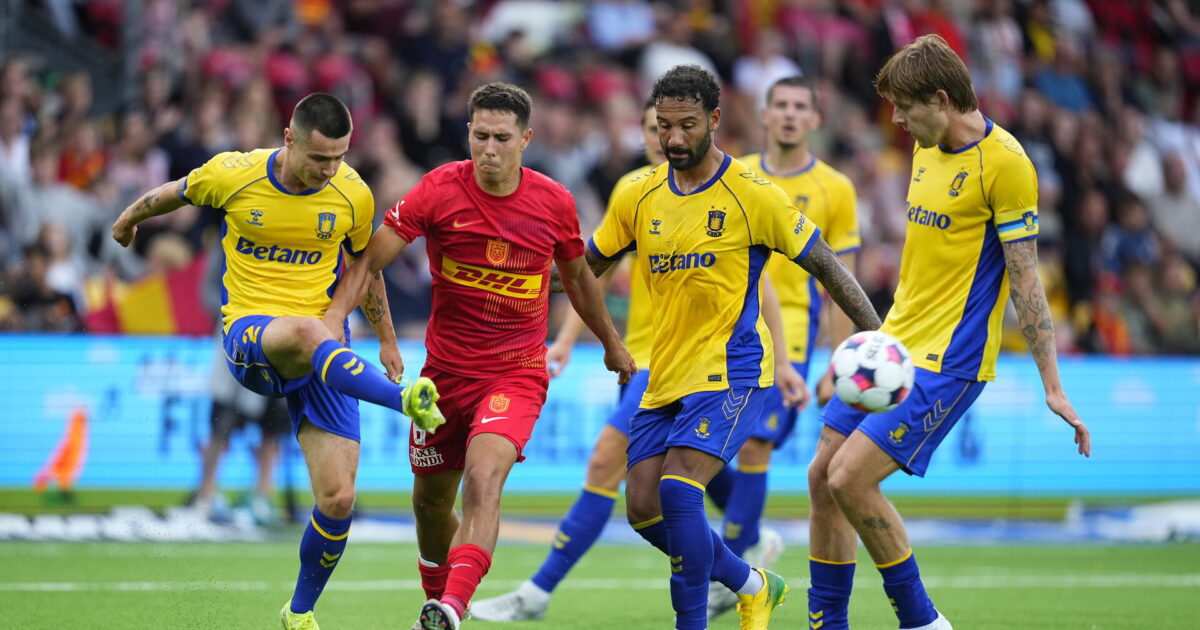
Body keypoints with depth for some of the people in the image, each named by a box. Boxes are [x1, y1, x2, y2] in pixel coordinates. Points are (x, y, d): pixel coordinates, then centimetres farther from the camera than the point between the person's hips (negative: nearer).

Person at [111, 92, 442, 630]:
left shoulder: (354, 196, -2)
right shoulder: (232, 176, -8)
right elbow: (176, 192, 15)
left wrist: (386, 340, 26)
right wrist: (129, 219, 33)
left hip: (323, 356, 2)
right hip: (248, 335, -2)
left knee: (338, 499, -8)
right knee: (304, 331, -42)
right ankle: (404, 401, -56)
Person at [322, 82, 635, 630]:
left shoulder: (554, 203, -5)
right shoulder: (440, 190, -9)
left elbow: (577, 278, 14)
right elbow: (371, 259, -8)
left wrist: (613, 345, 26)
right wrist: (334, 315, -23)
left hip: (517, 373, -2)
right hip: (446, 371, 2)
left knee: (483, 478, -26)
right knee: (431, 500, 12)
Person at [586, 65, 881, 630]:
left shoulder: (753, 195, -8)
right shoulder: (639, 198, 6)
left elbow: (826, 266, -2)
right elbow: (584, 268, 19)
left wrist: (879, 342, -4)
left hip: (731, 372, -6)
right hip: (666, 377, 6)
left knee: (678, 489, -23)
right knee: (644, 507, 1)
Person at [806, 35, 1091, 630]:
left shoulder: (1004, 162, -15)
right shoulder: (928, 148, 10)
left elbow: (1025, 278, -14)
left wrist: (1052, 386, -14)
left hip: (948, 363, -9)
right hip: (894, 344, 9)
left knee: (850, 479, -16)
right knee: (822, 475, 6)